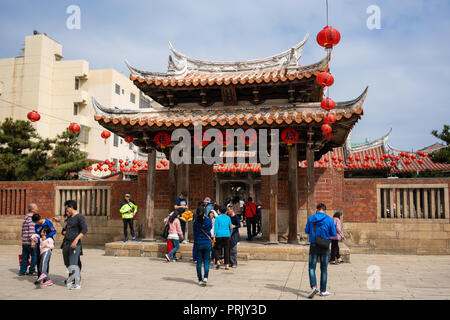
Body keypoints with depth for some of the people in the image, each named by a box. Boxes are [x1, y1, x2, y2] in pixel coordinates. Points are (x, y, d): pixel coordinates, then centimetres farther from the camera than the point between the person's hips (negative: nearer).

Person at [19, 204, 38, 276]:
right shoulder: (31, 218, -13)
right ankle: (32, 271, 6)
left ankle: (22, 271, 16)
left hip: (24, 242, 9)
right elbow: (31, 230, -22)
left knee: (25, 256, 13)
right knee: (34, 256, 1)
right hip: (30, 242, -9)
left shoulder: (25, 217, 17)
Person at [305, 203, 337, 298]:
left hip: (313, 246, 0)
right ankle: (323, 290, 17)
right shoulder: (330, 220, -6)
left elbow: (307, 231, 4)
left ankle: (314, 286, -15)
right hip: (325, 247, 0)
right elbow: (333, 234, -1)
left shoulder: (311, 218, -3)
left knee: (312, 268, 6)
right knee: (323, 269, 12)